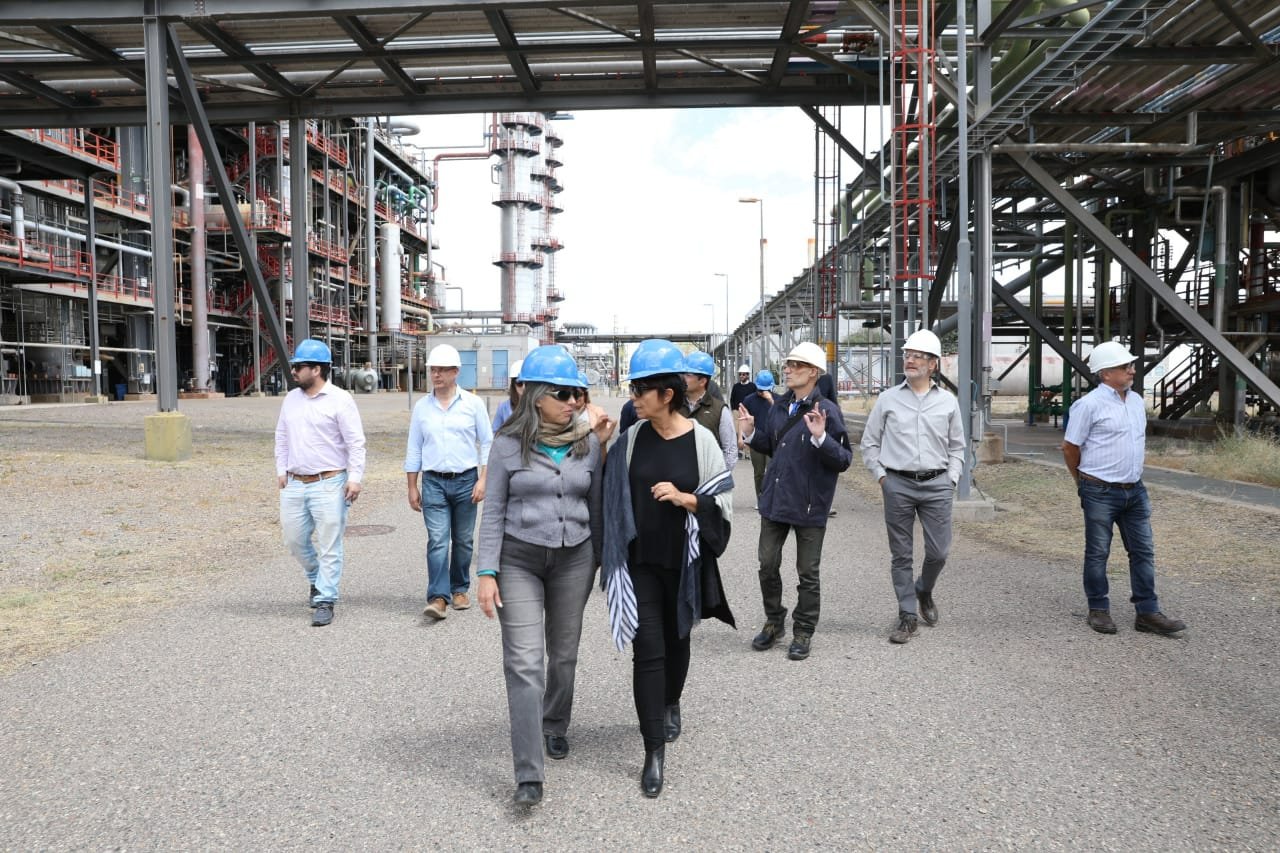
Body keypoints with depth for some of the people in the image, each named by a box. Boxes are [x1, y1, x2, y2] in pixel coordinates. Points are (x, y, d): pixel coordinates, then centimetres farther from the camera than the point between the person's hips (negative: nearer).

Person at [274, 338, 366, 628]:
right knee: (294, 539, 12)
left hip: (329, 484, -6)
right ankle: (318, 579, 37)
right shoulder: (291, 399, 11)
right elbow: (282, 438, 19)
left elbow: (356, 442, -10)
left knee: (329, 545, -2)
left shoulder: (339, 399, -8)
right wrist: (281, 470, 12)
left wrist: (355, 477, -15)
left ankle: (325, 601, 5)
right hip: (294, 484, 6)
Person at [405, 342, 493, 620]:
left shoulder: (473, 404, 1)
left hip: (466, 481, 0)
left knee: (463, 540, 8)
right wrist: (412, 488, 8)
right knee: (437, 540, -9)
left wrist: (483, 480, -7)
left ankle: (460, 589, 23)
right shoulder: (421, 407, 6)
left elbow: (487, 443, 2)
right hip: (433, 483, 1)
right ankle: (438, 597, -10)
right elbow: (414, 450, 10)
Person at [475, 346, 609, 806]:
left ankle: (555, 726, 41)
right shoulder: (509, 443, -6)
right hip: (518, 559, -3)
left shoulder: (588, 443, 1)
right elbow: (494, 511, -4)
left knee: (564, 653, 16)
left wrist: (601, 557, 13)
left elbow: (596, 504, 9)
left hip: (574, 558, 3)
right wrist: (487, 572, -9)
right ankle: (528, 773, -3)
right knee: (524, 664, -7)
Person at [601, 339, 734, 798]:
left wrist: (684, 498, -20)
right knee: (647, 650, -5)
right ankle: (655, 750, 4)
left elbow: (723, 503, -7)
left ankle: (671, 705, 47)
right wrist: (607, 553, 0)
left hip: (683, 562, 0)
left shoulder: (701, 441, -9)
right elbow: (611, 494, 3)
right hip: (639, 562, 0)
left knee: (676, 640, 19)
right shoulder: (631, 439, -4)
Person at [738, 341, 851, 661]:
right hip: (775, 500, 6)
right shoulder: (779, 407, 6)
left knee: (807, 574, 7)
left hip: (809, 506, -6)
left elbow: (844, 460, -16)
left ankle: (803, 633, 22)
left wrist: (820, 437, -31)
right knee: (768, 566, 13)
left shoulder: (827, 410, -14)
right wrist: (750, 433, 2)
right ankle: (774, 623, 32)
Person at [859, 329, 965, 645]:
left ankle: (924, 590, 32)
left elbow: (957, 447, 15)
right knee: (901, 555, 4)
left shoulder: (948, 401, 7)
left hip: (936, 485, 1)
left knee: (938, 552, 1)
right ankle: (908, 616, 14)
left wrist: (951, 479, 4)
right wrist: (881, 476, 2)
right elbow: (869, 443, 9)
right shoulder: (888, 398, 4)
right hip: (898, 485, -1)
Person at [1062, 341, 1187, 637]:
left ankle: (1147, 613, 14)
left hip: (1134, 490, 7)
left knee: (1143, 551, 7)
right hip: (1100, 493, -6)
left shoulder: (1136, 400, 10)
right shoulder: (1089, 404, -12)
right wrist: (1085, 482, 6)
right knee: (1098, 553, 5)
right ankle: (1099, 610, 17)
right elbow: (1070, 447, -6)